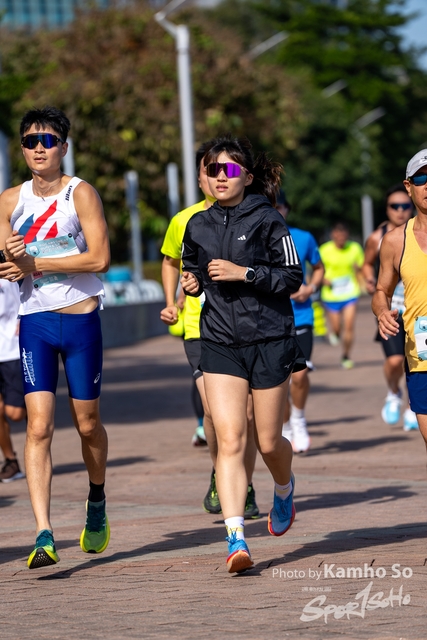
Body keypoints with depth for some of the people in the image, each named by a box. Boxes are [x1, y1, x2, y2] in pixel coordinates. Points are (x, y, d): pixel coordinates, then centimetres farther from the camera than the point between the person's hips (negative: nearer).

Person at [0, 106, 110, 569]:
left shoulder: (80, 193, -6)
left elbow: (99, 257, -15)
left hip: (81, 318, -2)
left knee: (87, 422, 9)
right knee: (38, 426, -11)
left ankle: (97, 501, 38)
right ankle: (44, 535, -17)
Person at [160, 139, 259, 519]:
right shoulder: (184, 222, 4)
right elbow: (171, 262, 23)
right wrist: (172, 303, 13)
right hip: (200, 328, 0)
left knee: (246, 414, 0)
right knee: (215, 409, -15)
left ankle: (246, 489, 21)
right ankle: (219, 476, 12)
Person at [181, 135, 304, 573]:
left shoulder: (267, 221, -6)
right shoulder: (198, 225, 8)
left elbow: (292, 277, -7)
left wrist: (244, 273, -17)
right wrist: (191, 283, 2)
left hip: (269, 340, -3)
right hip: (219, 343, 3)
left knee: (267, 442, 6)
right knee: (229, 440, -11)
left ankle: (285, 489, 42)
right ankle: (236, 539, -16)